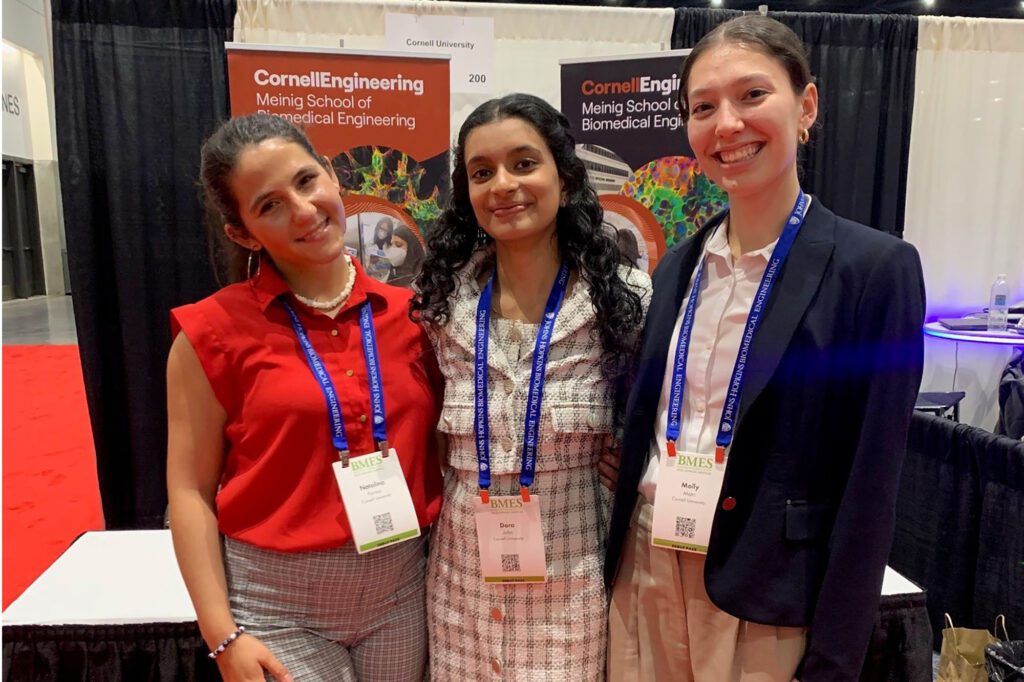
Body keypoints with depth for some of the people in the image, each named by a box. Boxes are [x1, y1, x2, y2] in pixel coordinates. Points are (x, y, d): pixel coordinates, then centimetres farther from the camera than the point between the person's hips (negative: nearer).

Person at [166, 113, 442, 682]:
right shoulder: (215, 331, -9)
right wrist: (222, 634, -9)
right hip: (275, 603, -2)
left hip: (403, 593, 3)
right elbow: (191, 490, -6)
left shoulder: (409, 313, -2)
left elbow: (440, 448, 6)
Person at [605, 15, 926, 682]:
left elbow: (869, 486, -11)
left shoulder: (876, 267, -12)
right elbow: (643, 427, 7)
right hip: (646, 567, 5)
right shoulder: (679, 264, 2)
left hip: (767, 590, -4)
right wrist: (617, 565, 9)